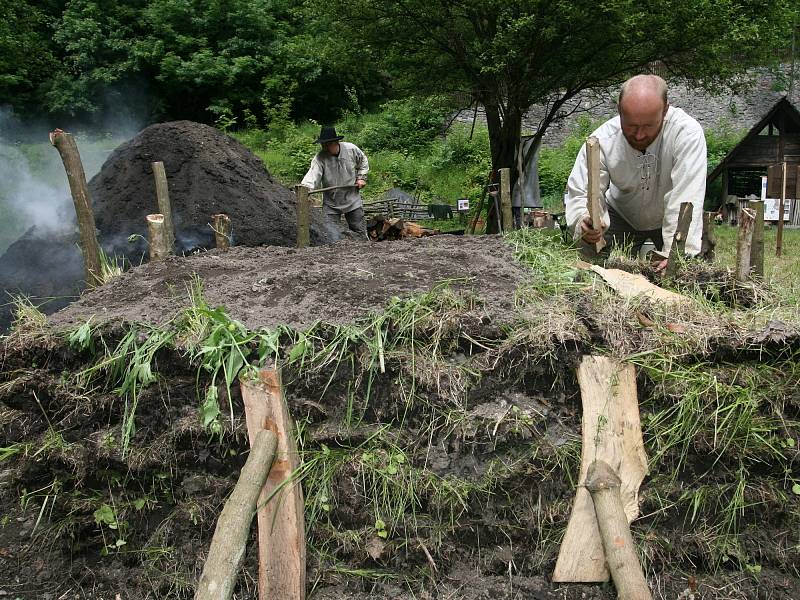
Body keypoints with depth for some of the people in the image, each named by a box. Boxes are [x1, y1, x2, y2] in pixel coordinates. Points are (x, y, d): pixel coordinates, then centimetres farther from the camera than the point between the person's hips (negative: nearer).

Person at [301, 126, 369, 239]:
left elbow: (363, 161, 13)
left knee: (360, 233, 11)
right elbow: (313, 175, -33)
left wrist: (361, 177, 4)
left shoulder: (351, 149, -9)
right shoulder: (319, 158, -17)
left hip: (352, 201, 1)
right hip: (331, 205, -1)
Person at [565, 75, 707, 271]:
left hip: (668, 218, -1)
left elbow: (685, 197, -38)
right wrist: (585, 222, -48)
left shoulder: (688, 132, -33)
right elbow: (580, 193, -25)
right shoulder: (602, 141, -27)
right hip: (621, 215, 1)